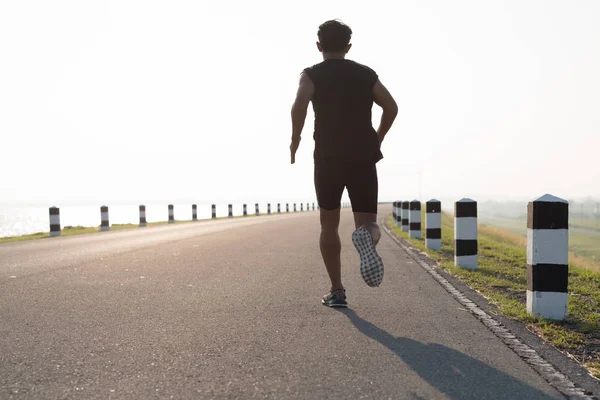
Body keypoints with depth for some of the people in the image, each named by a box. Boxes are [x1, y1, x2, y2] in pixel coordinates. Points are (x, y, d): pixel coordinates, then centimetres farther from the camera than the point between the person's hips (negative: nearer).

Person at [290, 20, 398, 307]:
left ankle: (337, 291, 12)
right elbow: (391, 107, 4)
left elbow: (300, 104, -16)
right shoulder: (366, 73, 12)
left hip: (328, 158, -1)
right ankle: (366, 235, -35)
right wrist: (377, 139, 17)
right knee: (367, 223, 4)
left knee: (329, 224, 14)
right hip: (363, 158, 1)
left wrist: (295, 138, -3)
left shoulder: (312, 74, 4)